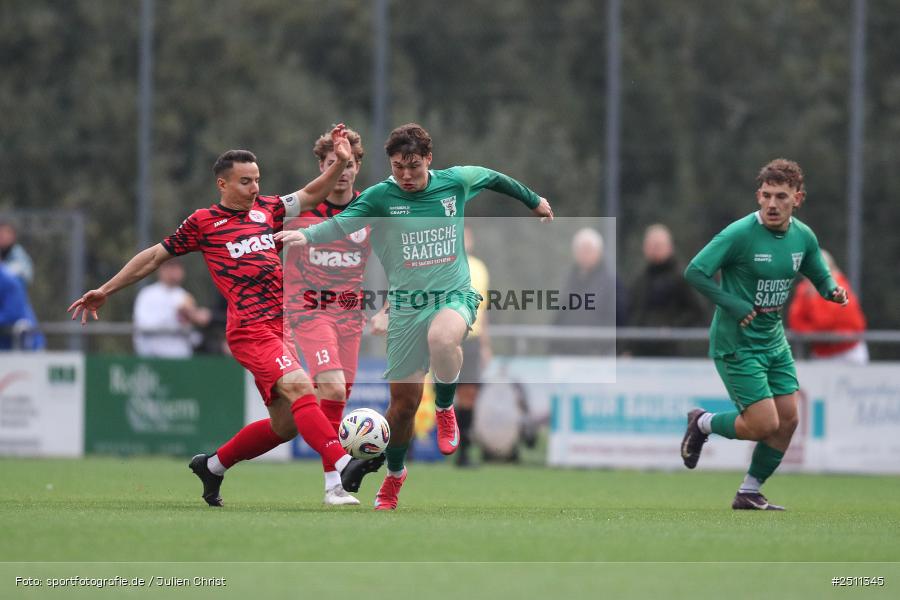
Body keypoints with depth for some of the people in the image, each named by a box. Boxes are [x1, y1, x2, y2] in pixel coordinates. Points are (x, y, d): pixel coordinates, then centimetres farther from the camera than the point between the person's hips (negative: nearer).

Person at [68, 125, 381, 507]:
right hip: (250, 329, -7)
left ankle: (212, 466, 27)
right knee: (299, 387, -27)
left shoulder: (266, 210, 16)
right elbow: (156, 256, 11)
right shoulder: (204, 223, 3)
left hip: (277, 328, 7)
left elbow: (310, 196, 24)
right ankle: (342, 465, -40)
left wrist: (340, 163, 7)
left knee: (285, 424, 7)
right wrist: (105, 291, 13)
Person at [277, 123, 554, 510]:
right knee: (404, 401, 1)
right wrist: (307, 235, -43)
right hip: (407, 305, 0)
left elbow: (495, 178, 19)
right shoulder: (380, 197, -7)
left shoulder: (455, 182, -1)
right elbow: (342, 223, -22)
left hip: (455, 295, 0)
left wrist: (534, 201, 34)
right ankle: (394, 473, 28)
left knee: (442, 338, -37)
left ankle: (446, 408, -7)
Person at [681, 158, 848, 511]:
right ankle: (703, 424, 18)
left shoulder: (803, 237, 1)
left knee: (788, 419, 4)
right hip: (737, 345, -7)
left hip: (774, 342, 7)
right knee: (764, 425, -11)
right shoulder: (740, 234, -19)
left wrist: (832, 292, -9)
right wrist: (734, 306, -23)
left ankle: (749, 493, 20)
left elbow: (820, 277, 15)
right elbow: (694, 272, -20)